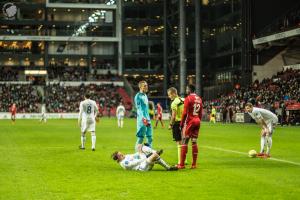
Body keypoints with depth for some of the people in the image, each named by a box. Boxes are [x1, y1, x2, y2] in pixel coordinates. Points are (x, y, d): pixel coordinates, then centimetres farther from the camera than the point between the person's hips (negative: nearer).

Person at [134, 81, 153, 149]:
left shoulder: (145, 96, 17)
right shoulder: (138, 96, -9)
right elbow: (139, 108, -18)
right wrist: (143, 118, -29)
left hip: (148, 120, 8)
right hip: (142, 120, -8)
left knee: (149, 137, 9)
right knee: (140, 137, -6)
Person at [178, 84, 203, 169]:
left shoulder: (188, 98, -10)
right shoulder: (199, 99, 11)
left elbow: (185, 113, -13)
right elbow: (200, 113, 14)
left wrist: (181, 124, -7)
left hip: (189, 121, -7)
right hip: (197, 121, 7)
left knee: (184, 143, -3)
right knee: (194, 142, 10)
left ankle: (182, 164, -3)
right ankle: (194, 164, 10)